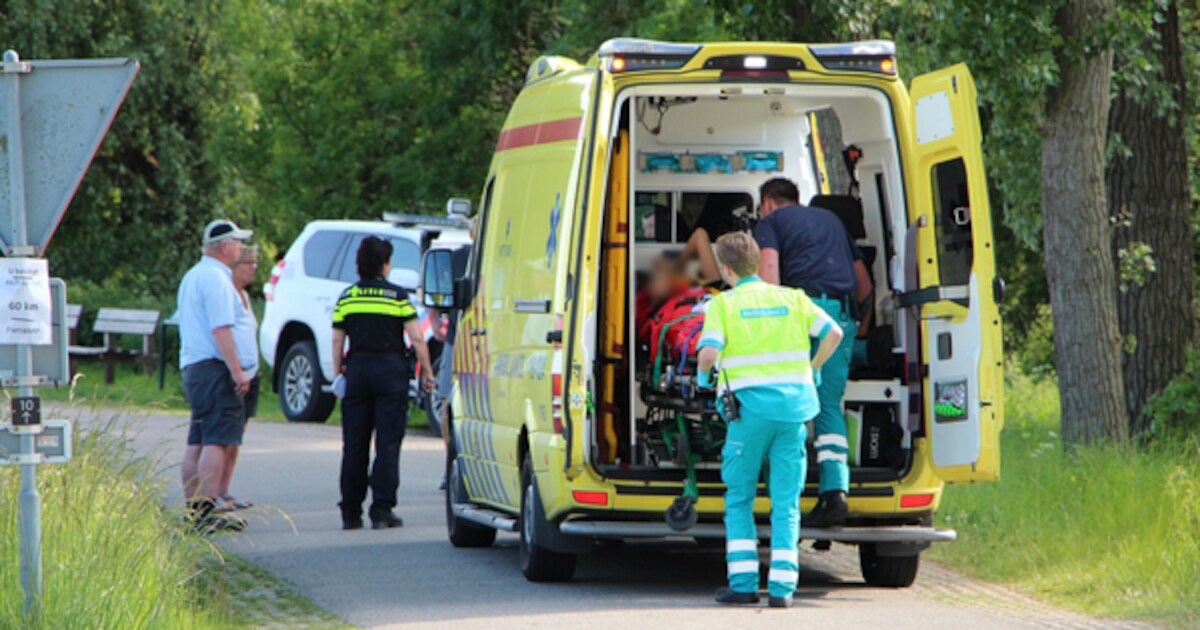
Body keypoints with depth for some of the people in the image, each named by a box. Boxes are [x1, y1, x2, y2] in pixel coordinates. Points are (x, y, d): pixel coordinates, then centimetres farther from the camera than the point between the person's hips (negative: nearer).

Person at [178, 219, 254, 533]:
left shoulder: (192, 276, 20)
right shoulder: (216, 278, -12)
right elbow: (221, 330, -20)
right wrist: (237, 371, -21)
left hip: (192, 366, 10)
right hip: (215, 368, -10)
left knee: (197, 442, 10)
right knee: (217, 441, -12)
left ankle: (192, 510, 10)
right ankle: (207, 512, -18)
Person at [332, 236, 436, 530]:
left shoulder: (346, 297, 5)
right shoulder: (397, 296, -4)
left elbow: (337, 341, 5)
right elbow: (416, 338, -7)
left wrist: (338, 374, 14)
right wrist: (427, 373, 1)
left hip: (357, 367, 3)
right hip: (391, 370, -3)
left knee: (354, 444, 8)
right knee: (387, 443, -1)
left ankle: (350, 513, 9)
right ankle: (382, 511, -5)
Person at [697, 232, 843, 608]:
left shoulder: (723, 304, -1)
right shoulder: (791, 299, 11)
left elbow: (709, 353, -14)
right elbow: (833, 332, 2)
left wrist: (703, 375, 8)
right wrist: (813, 369, 17)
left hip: (750, 408, -3)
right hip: (793, 405, 3)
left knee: (739, 499, 10)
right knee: (786, 503, 6)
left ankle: (743, 583, 2)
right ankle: (782, 587, -1)